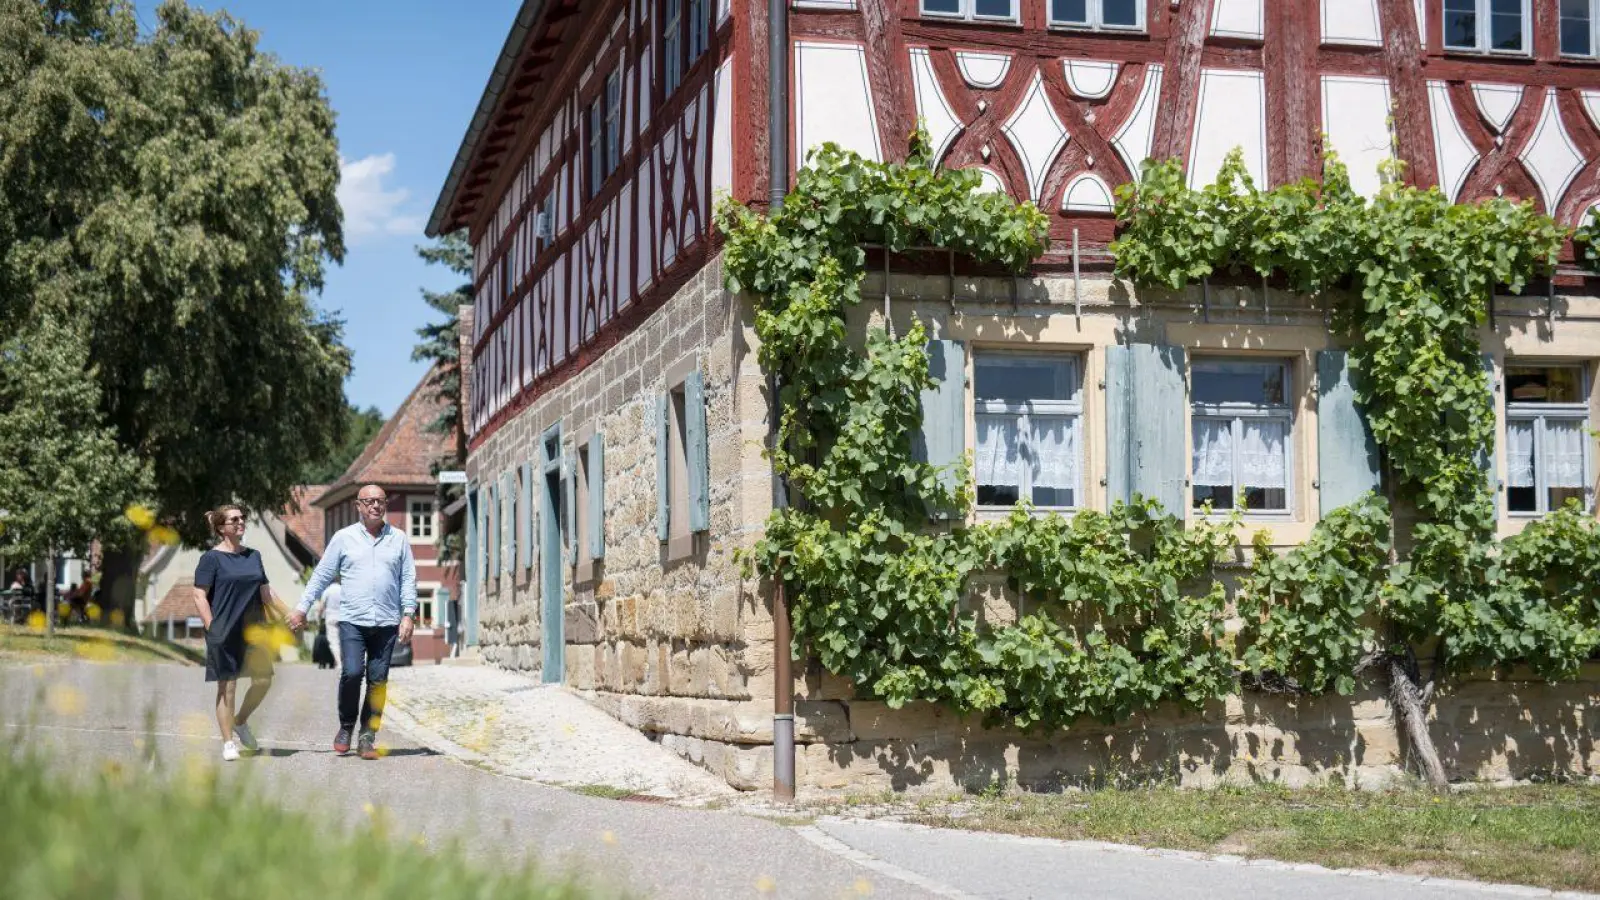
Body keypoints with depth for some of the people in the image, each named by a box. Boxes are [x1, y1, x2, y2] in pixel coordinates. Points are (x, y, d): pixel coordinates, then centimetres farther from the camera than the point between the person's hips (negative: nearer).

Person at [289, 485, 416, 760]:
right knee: (351, 672, -15)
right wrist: (302, 608, 5)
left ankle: (367, 737, 9)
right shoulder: (343, 538, 7)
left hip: (386, 623, 1)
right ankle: (345, 727, 7)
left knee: (378, 680, 0)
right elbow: (322, 575, 9)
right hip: (352, 620, -1)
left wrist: (408, 614, -1)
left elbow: (408, 579, 9)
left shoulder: (399, 539, 10)